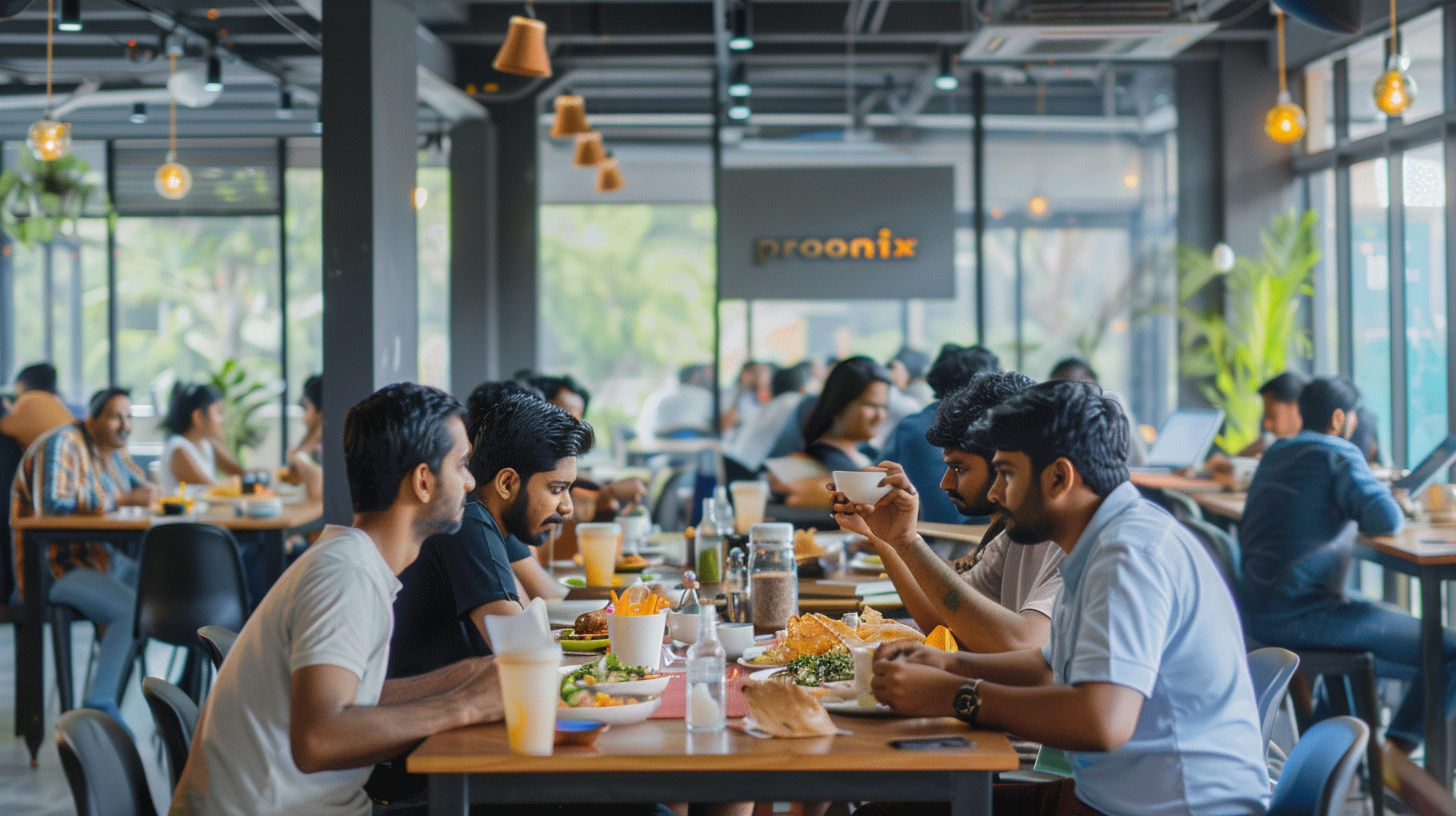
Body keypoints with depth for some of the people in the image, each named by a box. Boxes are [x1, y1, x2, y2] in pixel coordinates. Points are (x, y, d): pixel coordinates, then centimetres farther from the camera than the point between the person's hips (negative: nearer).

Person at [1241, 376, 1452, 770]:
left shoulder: (1274, 454, 18)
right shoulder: (1340, 456, -7)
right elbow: (1388, 520, -20)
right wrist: (1390, 502, 5)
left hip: (1257, 615, 9)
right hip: (1303, 613, -9)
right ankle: (1393, 755, -9)